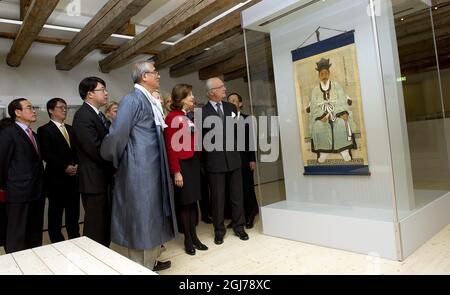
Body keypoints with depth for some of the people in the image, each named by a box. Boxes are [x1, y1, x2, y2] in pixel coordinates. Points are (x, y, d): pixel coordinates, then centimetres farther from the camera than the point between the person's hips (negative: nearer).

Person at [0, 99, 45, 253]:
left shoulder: (33, 134, 16)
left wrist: (41, 187, 11)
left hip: (37, 193, 7)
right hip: (19, 194, -7)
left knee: (35, 236, 15)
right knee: (17, 239, 3)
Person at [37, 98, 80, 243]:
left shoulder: (71, 129, 17)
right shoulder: (44, 130, -3)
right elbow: (46, 154, -13)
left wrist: (77, 165, -4)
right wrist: (64, 167, -17)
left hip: (73, 178, 5)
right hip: (56, 179, -5)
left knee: (73, 213, 10)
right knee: (55, 214, 7)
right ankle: (57, 244, 19)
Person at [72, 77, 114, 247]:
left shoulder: (99, 115, 15)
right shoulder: (83, 115, -14)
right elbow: (95, 149, -22)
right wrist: (115, 165, -10)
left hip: (105, 178, 9)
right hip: (94, 180, -9)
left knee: (105, 224, 17)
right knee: (95, 228, 1)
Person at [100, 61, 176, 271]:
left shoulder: (151, 101, 14)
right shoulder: (133, 99, -13)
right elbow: (118, 132, -18)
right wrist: (112, 158, -5)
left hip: (153, 168, 9)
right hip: (140, 169, -9)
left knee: (153, 216, 17)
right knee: (141, 218, 2)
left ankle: (151, 261, 33)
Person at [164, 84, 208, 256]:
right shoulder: (172, 117, -10)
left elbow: (195, 141, 12)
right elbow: (171, 146, -14)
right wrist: (176, 171, -17)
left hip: (194, 163, 7)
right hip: (181, 164, -7)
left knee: (193, 201, 12)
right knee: (184, 202, 4)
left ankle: (194, 236, 23)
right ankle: (187, 239, 17)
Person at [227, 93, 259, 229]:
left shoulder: (247, 119, 5)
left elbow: (251, 139, 1)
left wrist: (253, 159, -5)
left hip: (244, 159, -1)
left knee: (247, 187, 5)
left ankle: (250, 216, 20)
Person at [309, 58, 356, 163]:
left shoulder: (336, 85, 10)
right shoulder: (315, 89, 10)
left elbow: (342, 100, -1)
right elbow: (314, 105, -1)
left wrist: (344, 113, -19)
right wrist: (321, 115, -20)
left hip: (337, 112, 0)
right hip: (322, 114, 0)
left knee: (342, 124, -27)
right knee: (318, 126, -27)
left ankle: (344, 149, -14)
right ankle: (323, 151, -15)